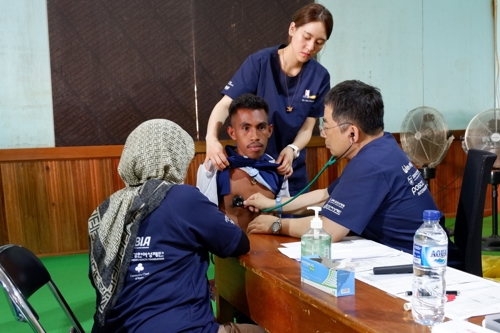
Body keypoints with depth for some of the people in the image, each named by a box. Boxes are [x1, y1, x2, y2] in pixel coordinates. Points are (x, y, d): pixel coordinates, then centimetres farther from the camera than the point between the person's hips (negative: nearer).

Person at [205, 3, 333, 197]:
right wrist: (212, 138, -37)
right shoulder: (260, 62, -15)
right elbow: (225, 105, -19)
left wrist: (292, 150, -24)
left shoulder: (320, 77, -7)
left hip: (291, 171, 3)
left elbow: (307, 128, -4)